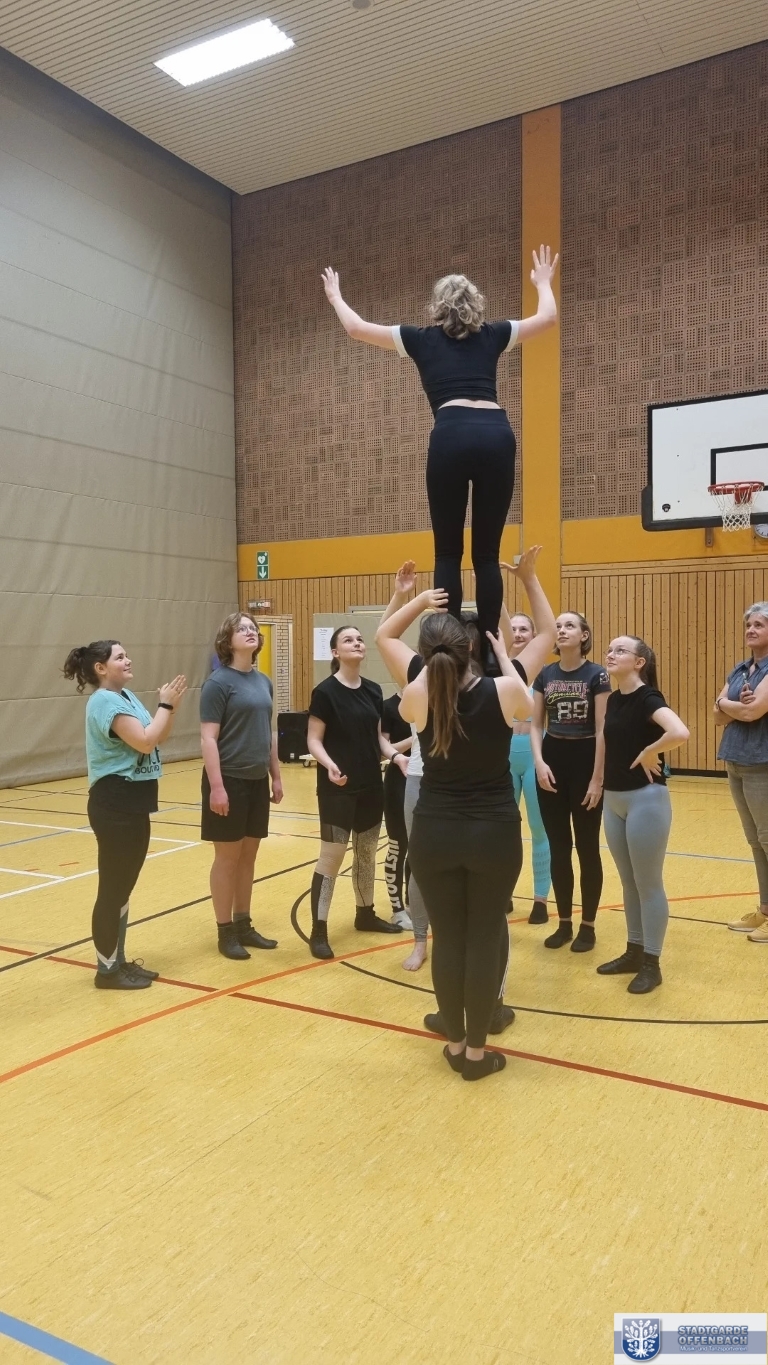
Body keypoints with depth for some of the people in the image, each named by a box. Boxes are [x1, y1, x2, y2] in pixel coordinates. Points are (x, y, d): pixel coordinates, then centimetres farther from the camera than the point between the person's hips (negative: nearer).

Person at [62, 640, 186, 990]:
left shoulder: (126, 697, 13)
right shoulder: (105, 701, -16)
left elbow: (159, 737, 14)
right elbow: (144, 741, -24)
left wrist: (171, 706, 0)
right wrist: (166, 704, -13)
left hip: (133, 802, 10)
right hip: (114, 803, -10)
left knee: (124, 886, 16)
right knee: (112, 887, -1)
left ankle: (119, 961, 27)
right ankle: (107, 969, 10)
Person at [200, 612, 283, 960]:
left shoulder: (263, 681, 9)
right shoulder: (218, 682, -11)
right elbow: (208, 739, -14)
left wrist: (276, 776, 15)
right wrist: (216, 786, -20)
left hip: (257, 781, 6)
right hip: (229, 781, -6)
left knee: (248, 856, 14)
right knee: (227, 857, 4)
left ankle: (244, 925, 25)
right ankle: (225, 931, 16)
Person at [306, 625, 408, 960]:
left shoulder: (373, 690, 7)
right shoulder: (325, 692, -11)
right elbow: (314, 740, -12)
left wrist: (396, 756, -4)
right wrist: (329, 765, -29)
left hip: (371, 786, 6)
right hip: (338, 789, -6)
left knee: (366, 852, 17)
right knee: (331, 856, -4)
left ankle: (365, 914, 35)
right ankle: (318, 931, 5)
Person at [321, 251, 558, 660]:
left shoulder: (422, 339, 20)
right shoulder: (492, 336, 24)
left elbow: (356, 328, 29)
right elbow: (548, 317, 38)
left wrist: (335, 297, 48)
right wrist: (543, 282, 57)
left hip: (452, 436, -2)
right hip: (497, 434, 2)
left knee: (448, 553, 4)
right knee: (487, 553, 6)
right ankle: (488, 648, 3)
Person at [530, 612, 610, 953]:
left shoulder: (596, 675, -7)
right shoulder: (545, 675, 6)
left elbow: (602, 730, -9)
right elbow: (535, 725, 6)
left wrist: (597, 778, -12)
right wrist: (539, 762, -9)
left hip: (585, 762, -4)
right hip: (552, 762, 4)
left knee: (586, 847, 4)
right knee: (558, 847, 10)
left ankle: (587, 925, 17)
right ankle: (564, 923, 22)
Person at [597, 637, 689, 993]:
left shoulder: (648, 698, -16)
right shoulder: (613, 699, 7)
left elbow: (680, 733, -35)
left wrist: (649, 753, -21)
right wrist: (603, 782, 6)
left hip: (646, 799, -8)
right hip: (613, 799, 8)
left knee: (648, 884, 3)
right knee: (628, 883, 17)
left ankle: (651, 964, 16)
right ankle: (633, 953, 30)